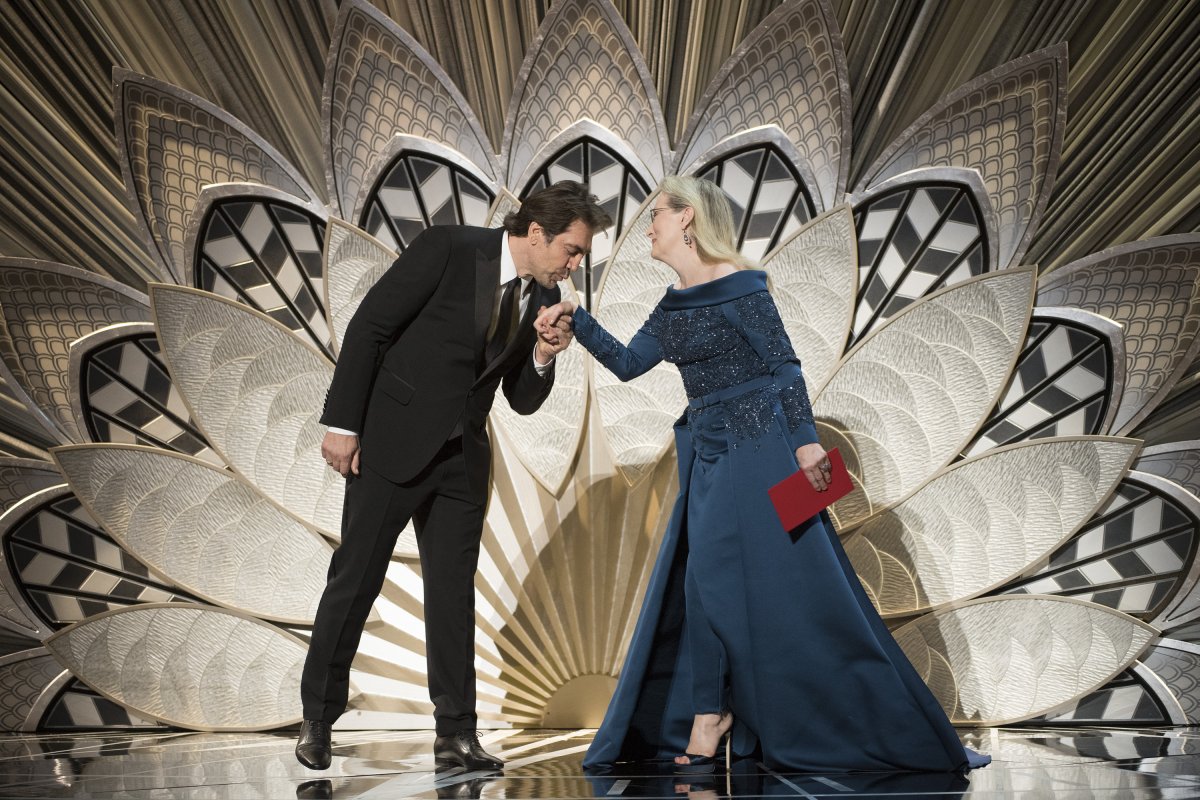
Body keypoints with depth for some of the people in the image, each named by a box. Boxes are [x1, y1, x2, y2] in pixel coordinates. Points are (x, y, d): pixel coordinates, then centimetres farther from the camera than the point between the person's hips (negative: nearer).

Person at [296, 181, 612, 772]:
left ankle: (455, 732, 14)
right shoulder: (449, 247, -13)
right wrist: (342, 424, -13)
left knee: (454, 589, 6)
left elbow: (522, 401, 8)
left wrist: (544, 357, -12)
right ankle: (317, 718, 20)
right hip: (392, 442, -5)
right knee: (354, 580, 3)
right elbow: (369, 327, -12)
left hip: (462, 457, 5)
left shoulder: (545, 299, 3)